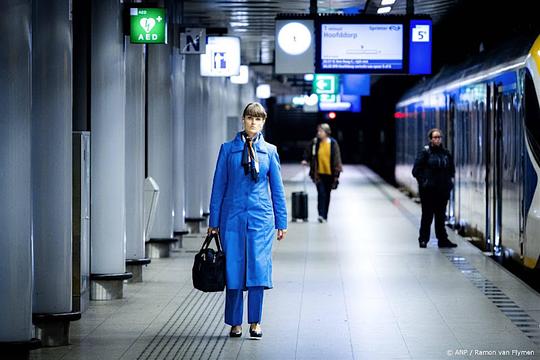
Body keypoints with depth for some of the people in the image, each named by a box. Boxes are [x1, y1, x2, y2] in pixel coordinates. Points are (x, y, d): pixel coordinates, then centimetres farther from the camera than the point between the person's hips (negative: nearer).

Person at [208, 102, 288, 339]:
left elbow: (277, 188, 11)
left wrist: (281, 222, 8)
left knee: (258, 268, -7)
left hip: (261, 217, 0)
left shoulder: (269, 151, 7)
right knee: (233, 269, 1)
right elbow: (219, 186, 7)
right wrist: (214, 221, 4)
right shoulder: (228, 149, 5)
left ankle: (255, 322, 4)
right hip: (233, 216, 0)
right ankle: (235, 323, 12)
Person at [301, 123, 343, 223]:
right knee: (321, 193, -14)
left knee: (327, 194, 10)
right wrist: (305, 160, -6)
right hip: (319, 173, -1)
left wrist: (337, 173, -5)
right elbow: (308, 152, 12)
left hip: (329, 173, 1)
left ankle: (325, 216, 20)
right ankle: (321, 215, -19)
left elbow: (336, 158, -2)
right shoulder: (315, 142, -2)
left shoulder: (333, 143, -4)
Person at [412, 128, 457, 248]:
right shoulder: (425, 152, -5)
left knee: (441, 216, 7)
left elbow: (451, 169, 23)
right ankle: (423, 239, 9)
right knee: (427, 215, 1)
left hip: (442, 190, 4)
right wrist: (423, 181, -13)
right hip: (428, 190, -4)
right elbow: (416, 170, -6)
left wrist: (450, 181, 9)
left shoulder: (446, 153, 11)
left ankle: (442, 239, 11)